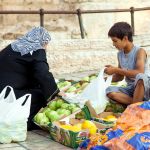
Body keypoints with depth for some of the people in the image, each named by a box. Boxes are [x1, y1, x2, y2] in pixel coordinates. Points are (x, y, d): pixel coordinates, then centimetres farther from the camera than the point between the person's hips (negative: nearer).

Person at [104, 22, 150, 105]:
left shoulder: (139, 51, -12)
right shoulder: (120, 54, 7)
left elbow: (139, 72, -27)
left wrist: (116, 70, -22)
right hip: (131, 89, 6)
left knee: (141, 77, -39)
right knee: (109, 90, -20)